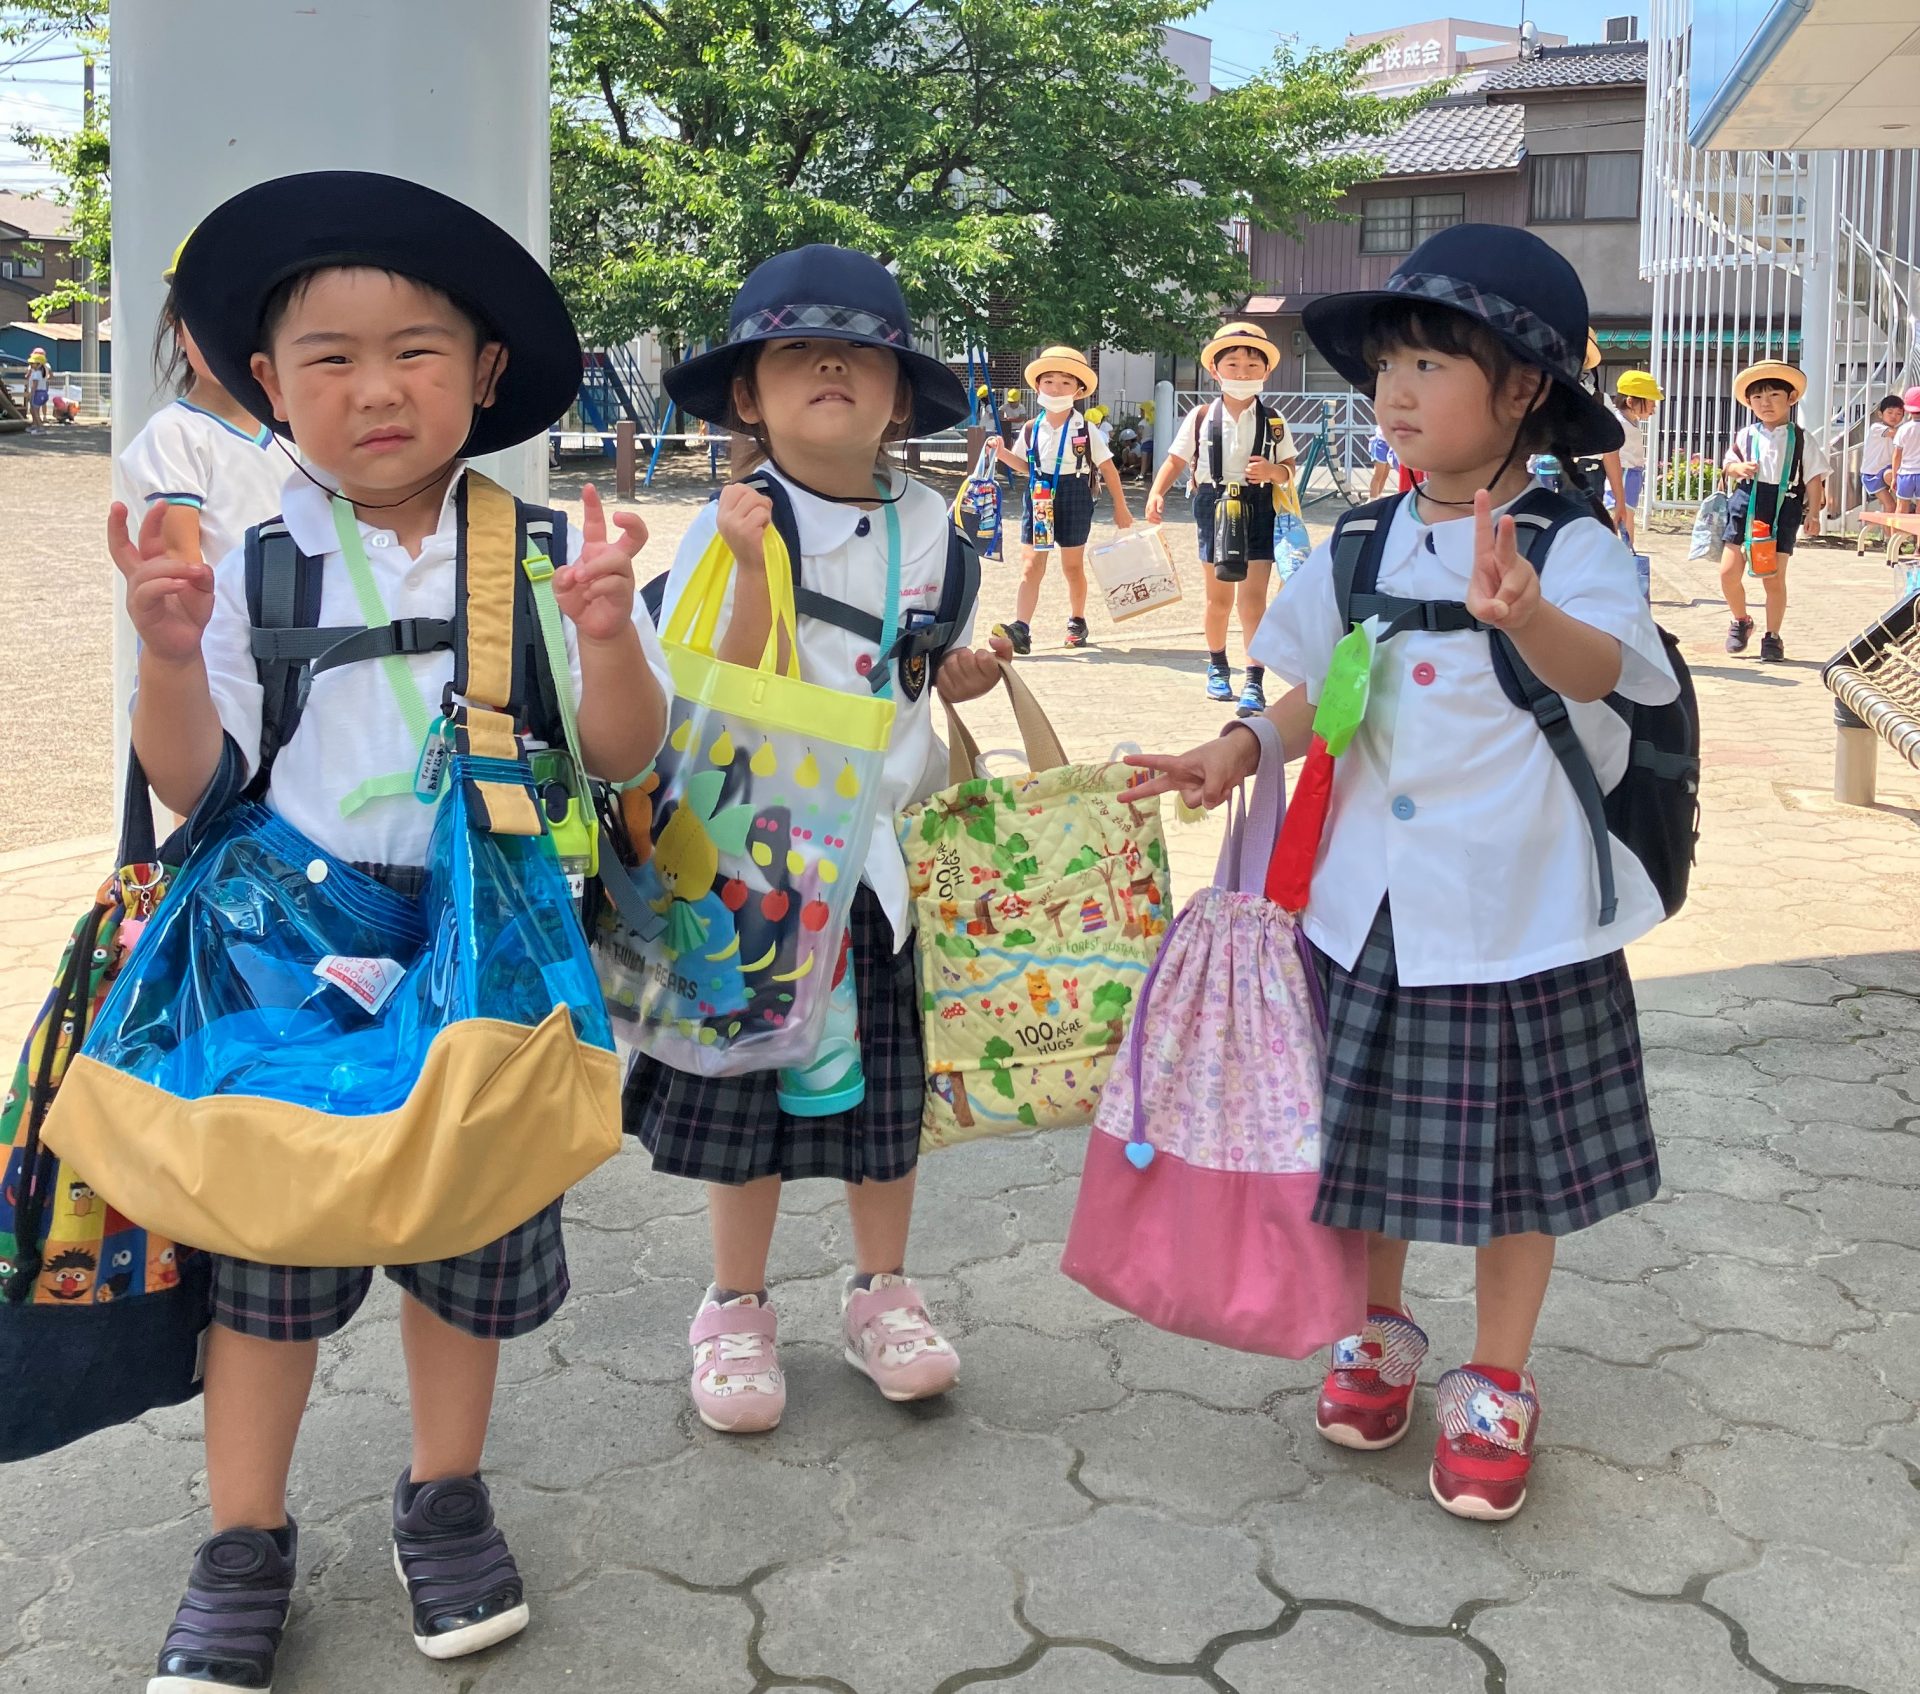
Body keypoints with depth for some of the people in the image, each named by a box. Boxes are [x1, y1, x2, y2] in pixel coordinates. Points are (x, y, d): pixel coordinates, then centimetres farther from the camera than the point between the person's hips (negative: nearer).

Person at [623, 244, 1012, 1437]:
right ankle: (738, 1308, 24)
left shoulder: (927, 523, 4)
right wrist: (756, 571, -29)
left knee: (887, 1080, 13)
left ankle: (883, 1291, 31)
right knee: (749, 1081, 7)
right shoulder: (730, 529, -10)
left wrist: (966, 677, -4)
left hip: (889, 842, 4)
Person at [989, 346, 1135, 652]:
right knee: (1033, 564, -4)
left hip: (1074, 497, -2)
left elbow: (1107, 469, 0)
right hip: (1039, 497, 2)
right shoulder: (1031, 429, 3)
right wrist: (1001, 453, -4)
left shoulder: (1086, 429, -5)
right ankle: (1020, 629, -13)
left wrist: (1120, 508, 1)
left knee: (1072, 565, 8)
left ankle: (1077, 621, 26)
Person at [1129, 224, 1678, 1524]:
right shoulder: (1367, 549, 4)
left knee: (1518, 1147, 8)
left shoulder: (1572, 544, -12)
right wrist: (1240, 754, -7)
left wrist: (1527, 615, -53)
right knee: (1371, 1127, 15)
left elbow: (1597, 668, -31)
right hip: (1375, 900, 5)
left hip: (1519, 913, -4)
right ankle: (1380, 1331, 37)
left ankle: (1497, 1385, 25)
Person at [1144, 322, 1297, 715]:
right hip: (1215, 504, 1)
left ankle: (1255, 682, -9)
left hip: (1259, 508, -1)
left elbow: (1289, 469, 6)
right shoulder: (1201, 418, 1)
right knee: (1219, 598, 13)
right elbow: (1176, 460, 3)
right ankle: (1217, 666, 34)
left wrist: (1273, 471, -16)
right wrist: (1157, 492, -13)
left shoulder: (1273, 421, 2)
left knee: (1253, 597, -10)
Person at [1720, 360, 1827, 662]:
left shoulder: (1801, 440, 3)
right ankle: (1740, 621, 23)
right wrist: (1739, 468, -10)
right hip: (1746, 505, 2)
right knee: (1729, 572, -3)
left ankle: (1772, 637, 15)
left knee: (1774, 579, 2)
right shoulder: (1745, 436, 6)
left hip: (1783, 509, -1)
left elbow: (1814, 477, 4)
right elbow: (1730, 463, 14)